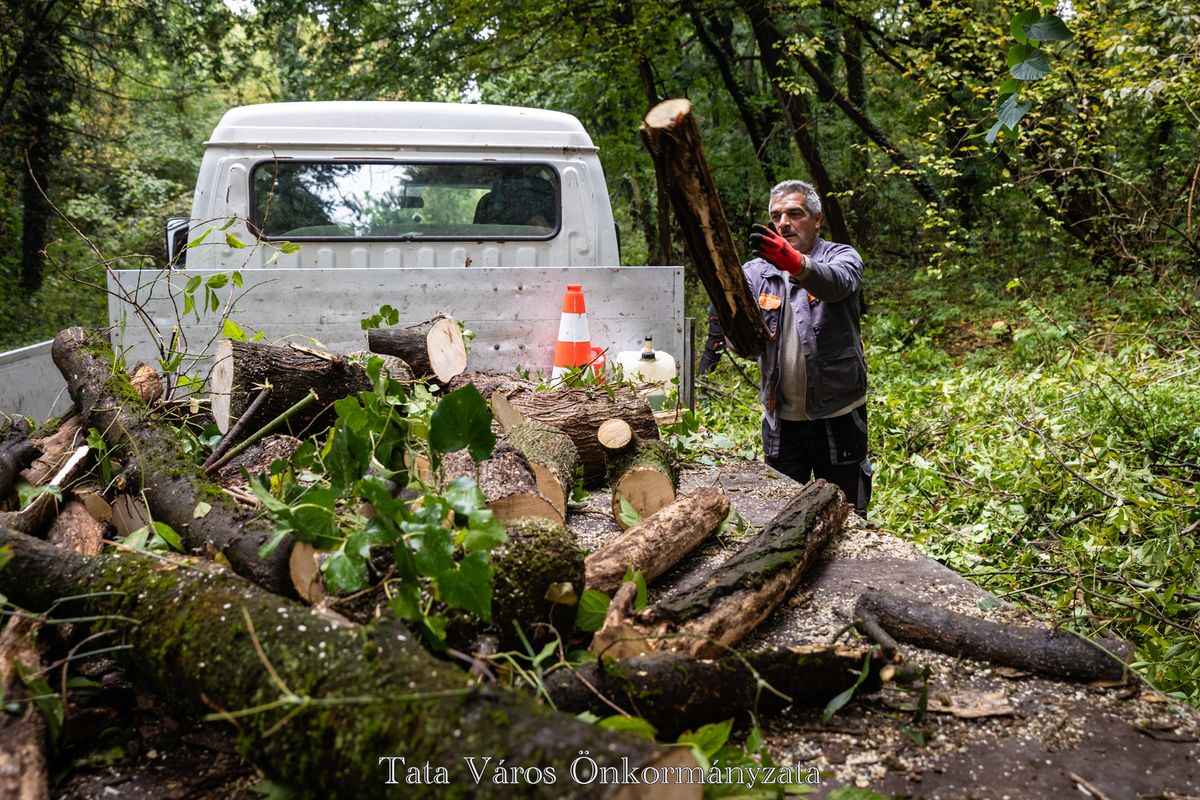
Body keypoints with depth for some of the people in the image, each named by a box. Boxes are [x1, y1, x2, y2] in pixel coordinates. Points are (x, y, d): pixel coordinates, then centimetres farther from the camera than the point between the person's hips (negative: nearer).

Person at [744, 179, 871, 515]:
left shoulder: (842, 257, -3)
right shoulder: (757, 271, 6)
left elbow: (836, 282, -29)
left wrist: (796, 263, -50)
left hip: (837, 415, -3)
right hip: (781, 418, 3)